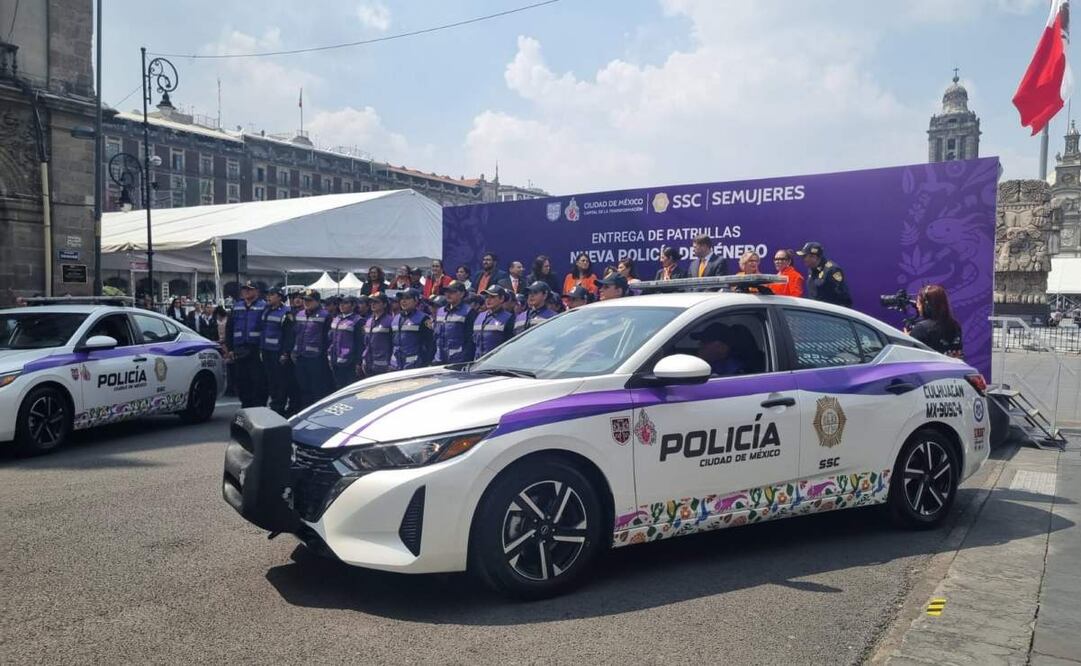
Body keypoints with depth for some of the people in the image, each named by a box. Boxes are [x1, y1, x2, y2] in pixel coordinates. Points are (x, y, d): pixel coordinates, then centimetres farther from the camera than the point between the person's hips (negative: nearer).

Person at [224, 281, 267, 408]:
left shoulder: (263, 306, -1)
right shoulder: (236, 306, 14)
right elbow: (229, 328, 14)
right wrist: (230, 348, 7)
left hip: (256, 349, -5)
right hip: (240, 349, 5)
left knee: (258, 379, -5)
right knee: (241, 380, 8)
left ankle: (259, 406, 3)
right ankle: (245, 404, 19)